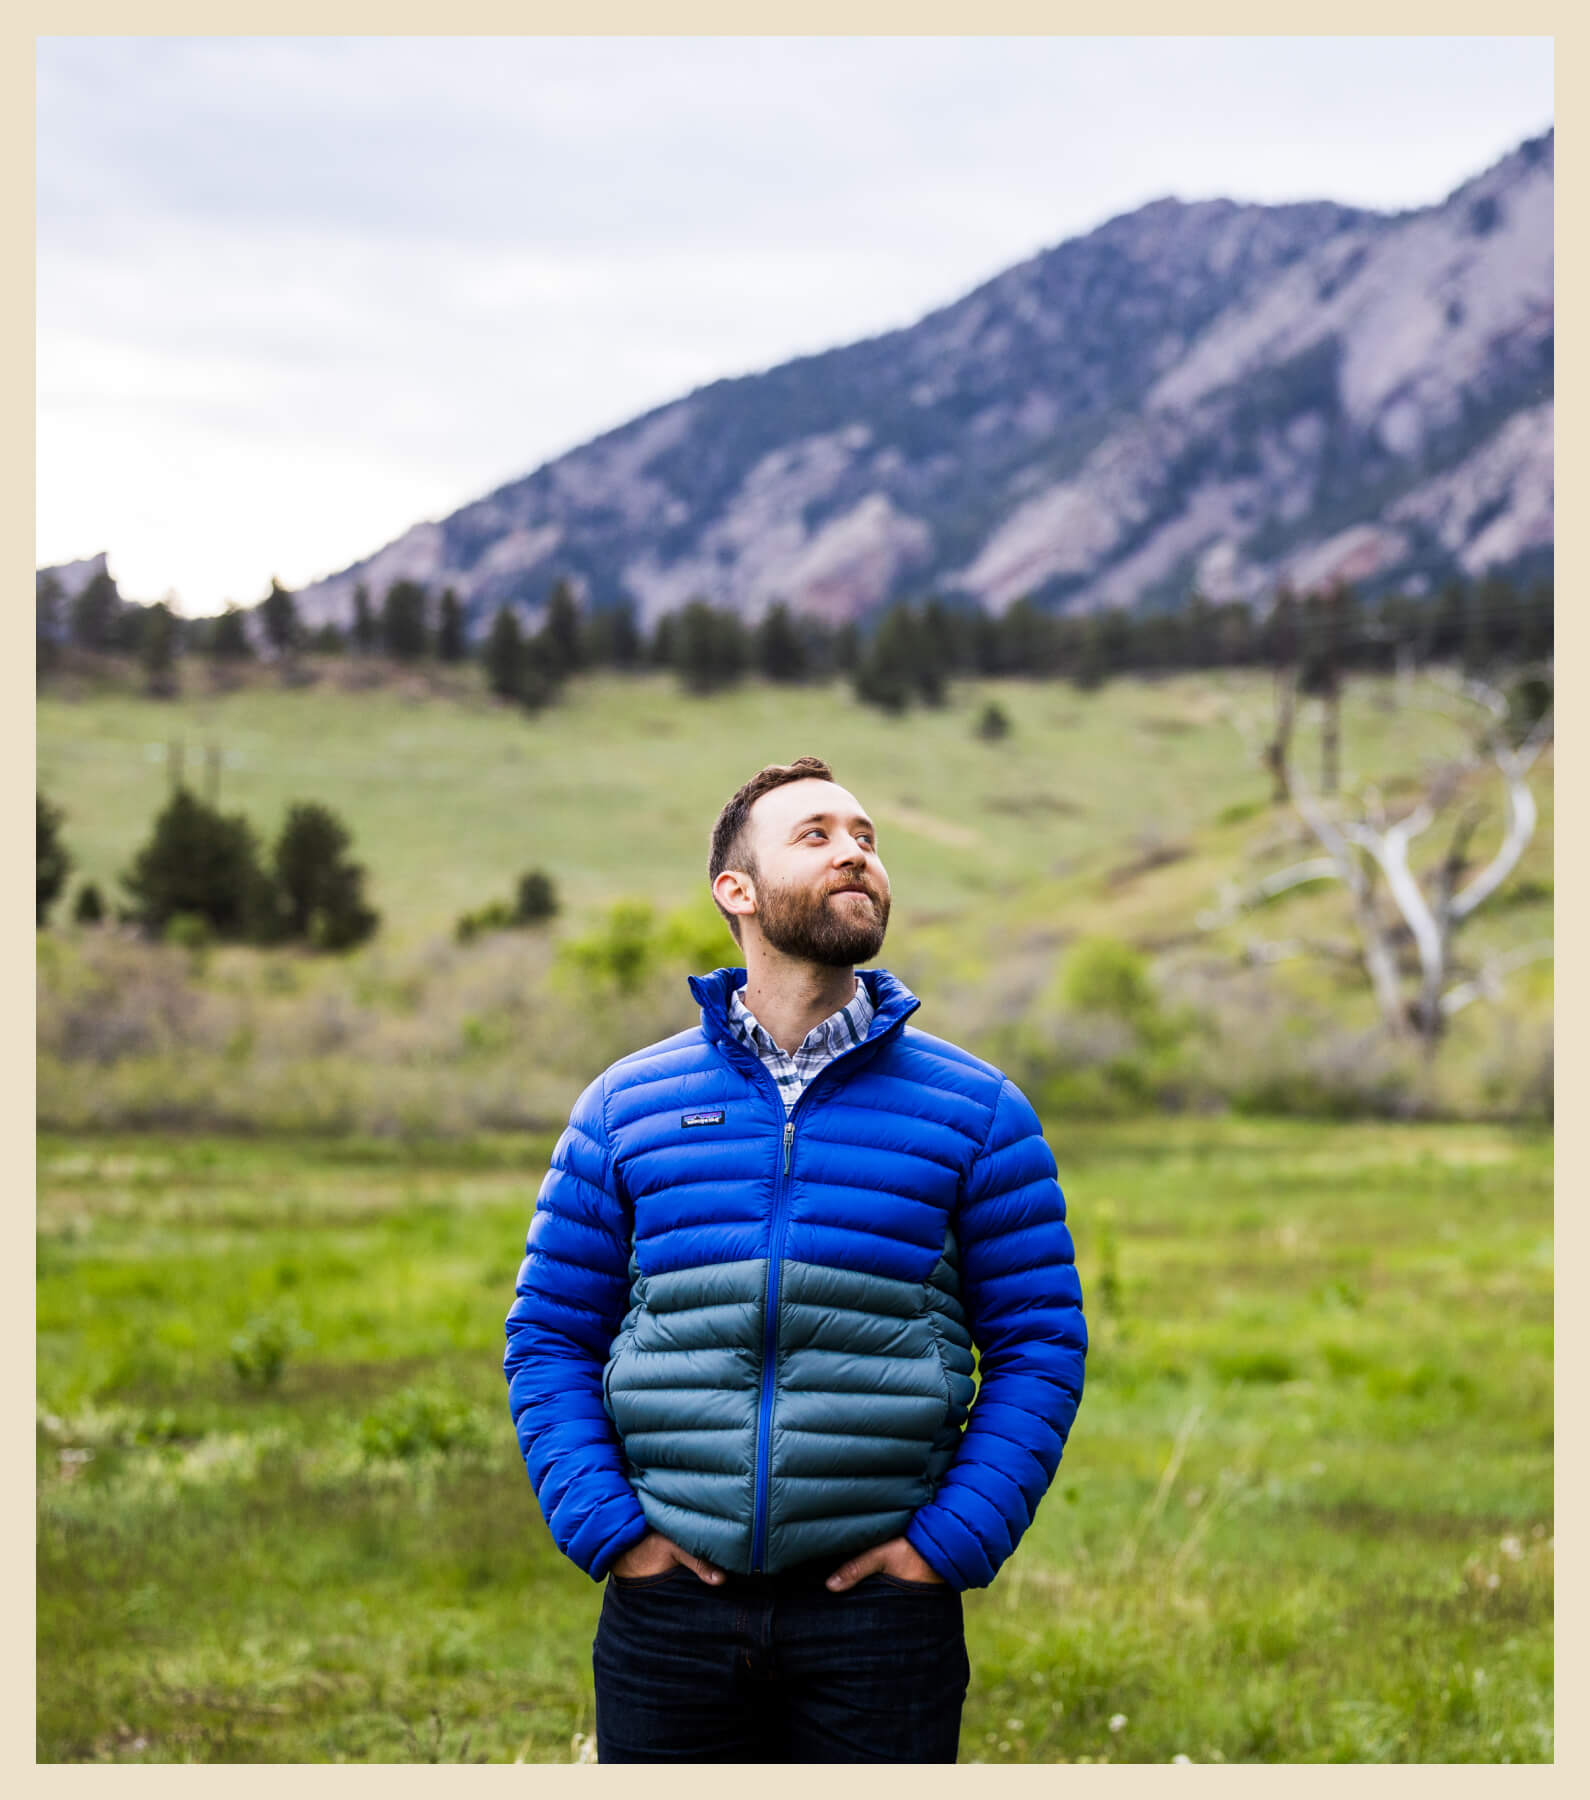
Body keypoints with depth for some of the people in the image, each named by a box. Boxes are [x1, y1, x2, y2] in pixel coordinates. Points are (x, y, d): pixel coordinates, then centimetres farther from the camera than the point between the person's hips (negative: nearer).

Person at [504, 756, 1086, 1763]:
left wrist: (950, 1544, -6)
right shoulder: (627, 1107, 7)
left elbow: (1040, 1345, 3)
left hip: (879, 1614, -1)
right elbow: (550, 1337, 9)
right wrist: (605, 1528, -3)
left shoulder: (976, 1110, 4)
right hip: (672, 1607, 1)